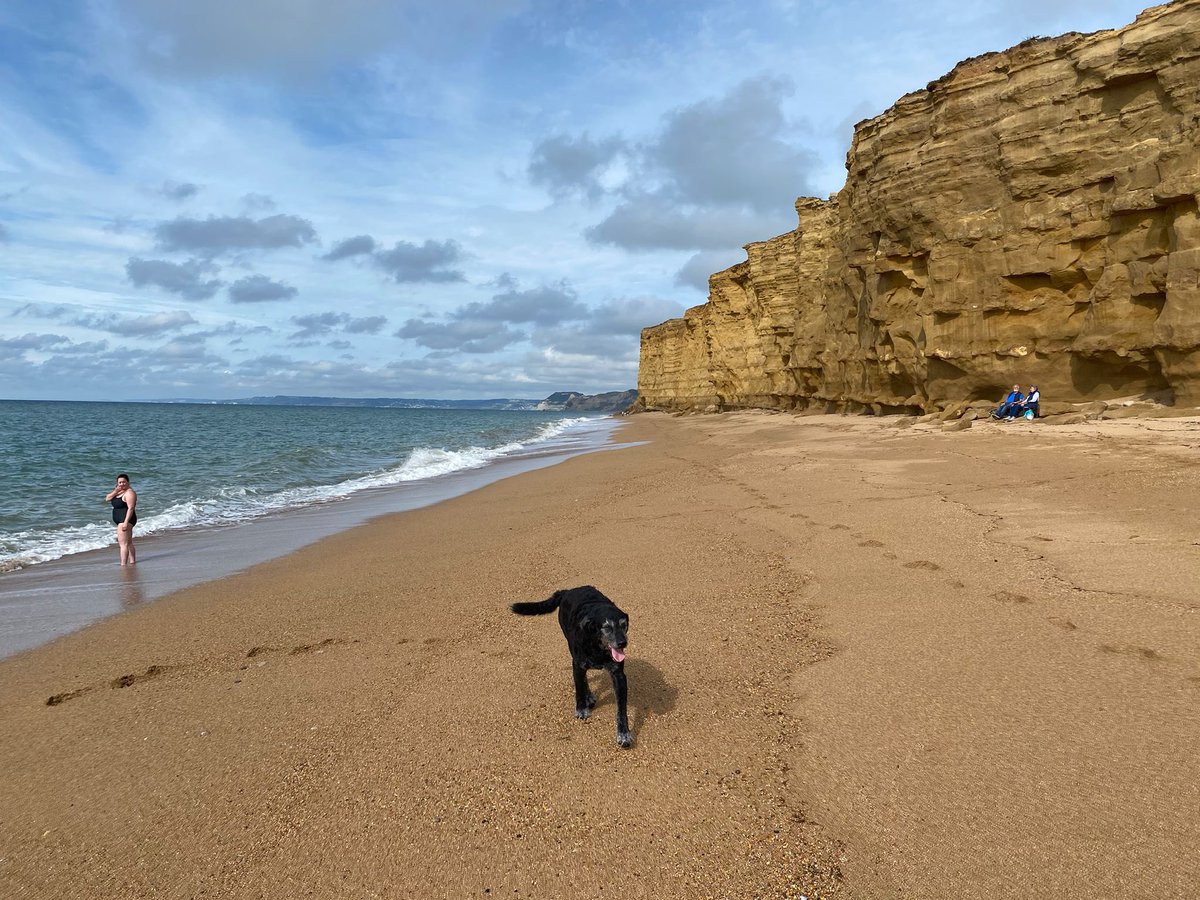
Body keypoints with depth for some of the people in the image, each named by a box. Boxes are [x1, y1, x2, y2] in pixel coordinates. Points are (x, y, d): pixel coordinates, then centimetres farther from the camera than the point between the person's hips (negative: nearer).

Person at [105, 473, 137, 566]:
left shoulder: (129, 493, -15)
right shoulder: (119, 491, 14)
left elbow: (130, 508, -22)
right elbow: (107, 498, 7)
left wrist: (126, 522, -28)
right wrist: (115, 491, -11)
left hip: (126, 520, -10)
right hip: (121, 521, 10)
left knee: (123, 544, -13)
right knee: (129, 543, 16)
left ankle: (123, 565, -14)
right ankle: (132, 562, 24)